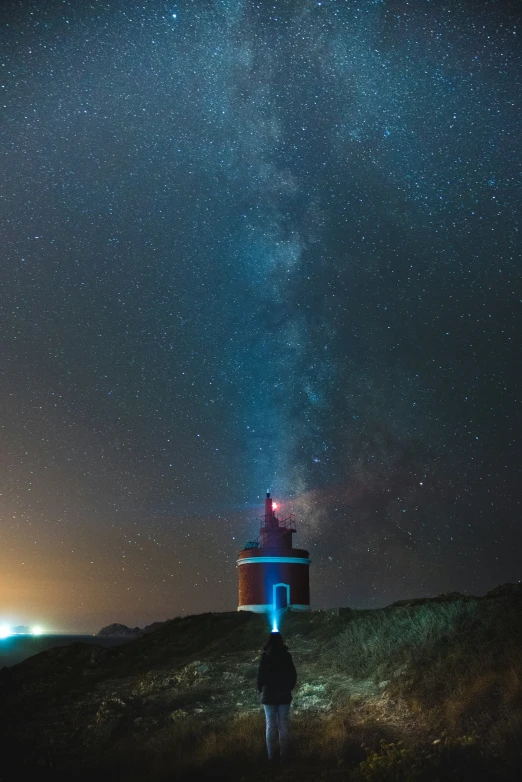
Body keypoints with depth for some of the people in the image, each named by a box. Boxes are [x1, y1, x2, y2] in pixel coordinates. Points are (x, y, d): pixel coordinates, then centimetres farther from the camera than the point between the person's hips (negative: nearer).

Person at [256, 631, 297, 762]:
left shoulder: (265, 656, -9)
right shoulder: (287, 656, -4)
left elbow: (260, 675, -6)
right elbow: (293, 675, 2)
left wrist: (261, 690, 10)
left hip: (269, 695, -1)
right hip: (284, 695, 1)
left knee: (271, 725, 3)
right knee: (283, 725, 5)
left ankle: (272, 756, 2)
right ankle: (284, 756, 4)